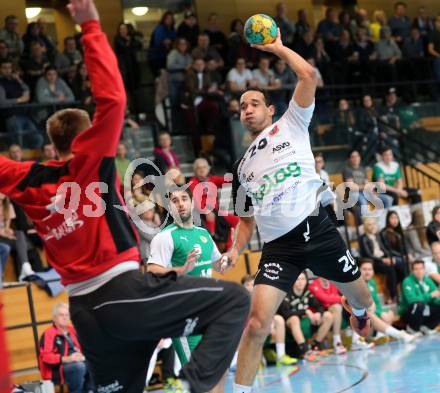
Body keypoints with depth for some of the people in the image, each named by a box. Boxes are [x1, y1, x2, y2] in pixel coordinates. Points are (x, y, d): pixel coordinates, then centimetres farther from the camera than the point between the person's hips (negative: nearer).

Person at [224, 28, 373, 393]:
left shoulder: (291, 125, 9)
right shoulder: (242, 168, 19)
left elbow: (309, 75, -3)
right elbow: (247, 220, 24)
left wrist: (277, 47, 7)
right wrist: (235, 250, 6)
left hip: (318, 231, -1)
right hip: (279, 246, 2)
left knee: (360, 297, 16)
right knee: (257, 322, -16)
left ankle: (358, 311, 54)